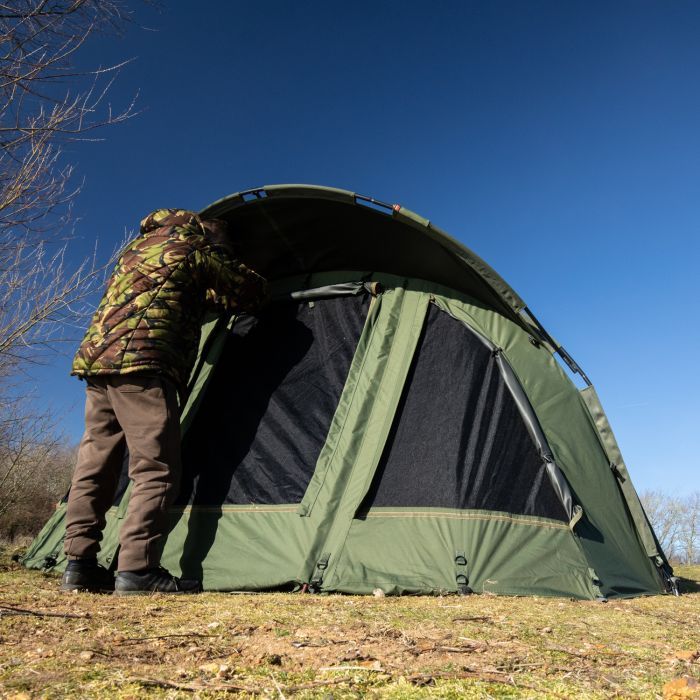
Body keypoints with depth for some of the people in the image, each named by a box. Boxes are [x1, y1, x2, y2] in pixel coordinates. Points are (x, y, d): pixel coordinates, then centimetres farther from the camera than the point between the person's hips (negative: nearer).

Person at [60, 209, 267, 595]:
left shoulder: (138, 247, 28)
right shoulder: (193, 245, 5)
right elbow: (252, 291, 11)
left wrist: (208, 295, 39)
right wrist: (223, 294, 32)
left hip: (96, 356, 9)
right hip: (141, 361, -9)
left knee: (95, 465, 9)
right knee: (155, 469, -8)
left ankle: (79, 566, 11)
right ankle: (137, 571, -10)